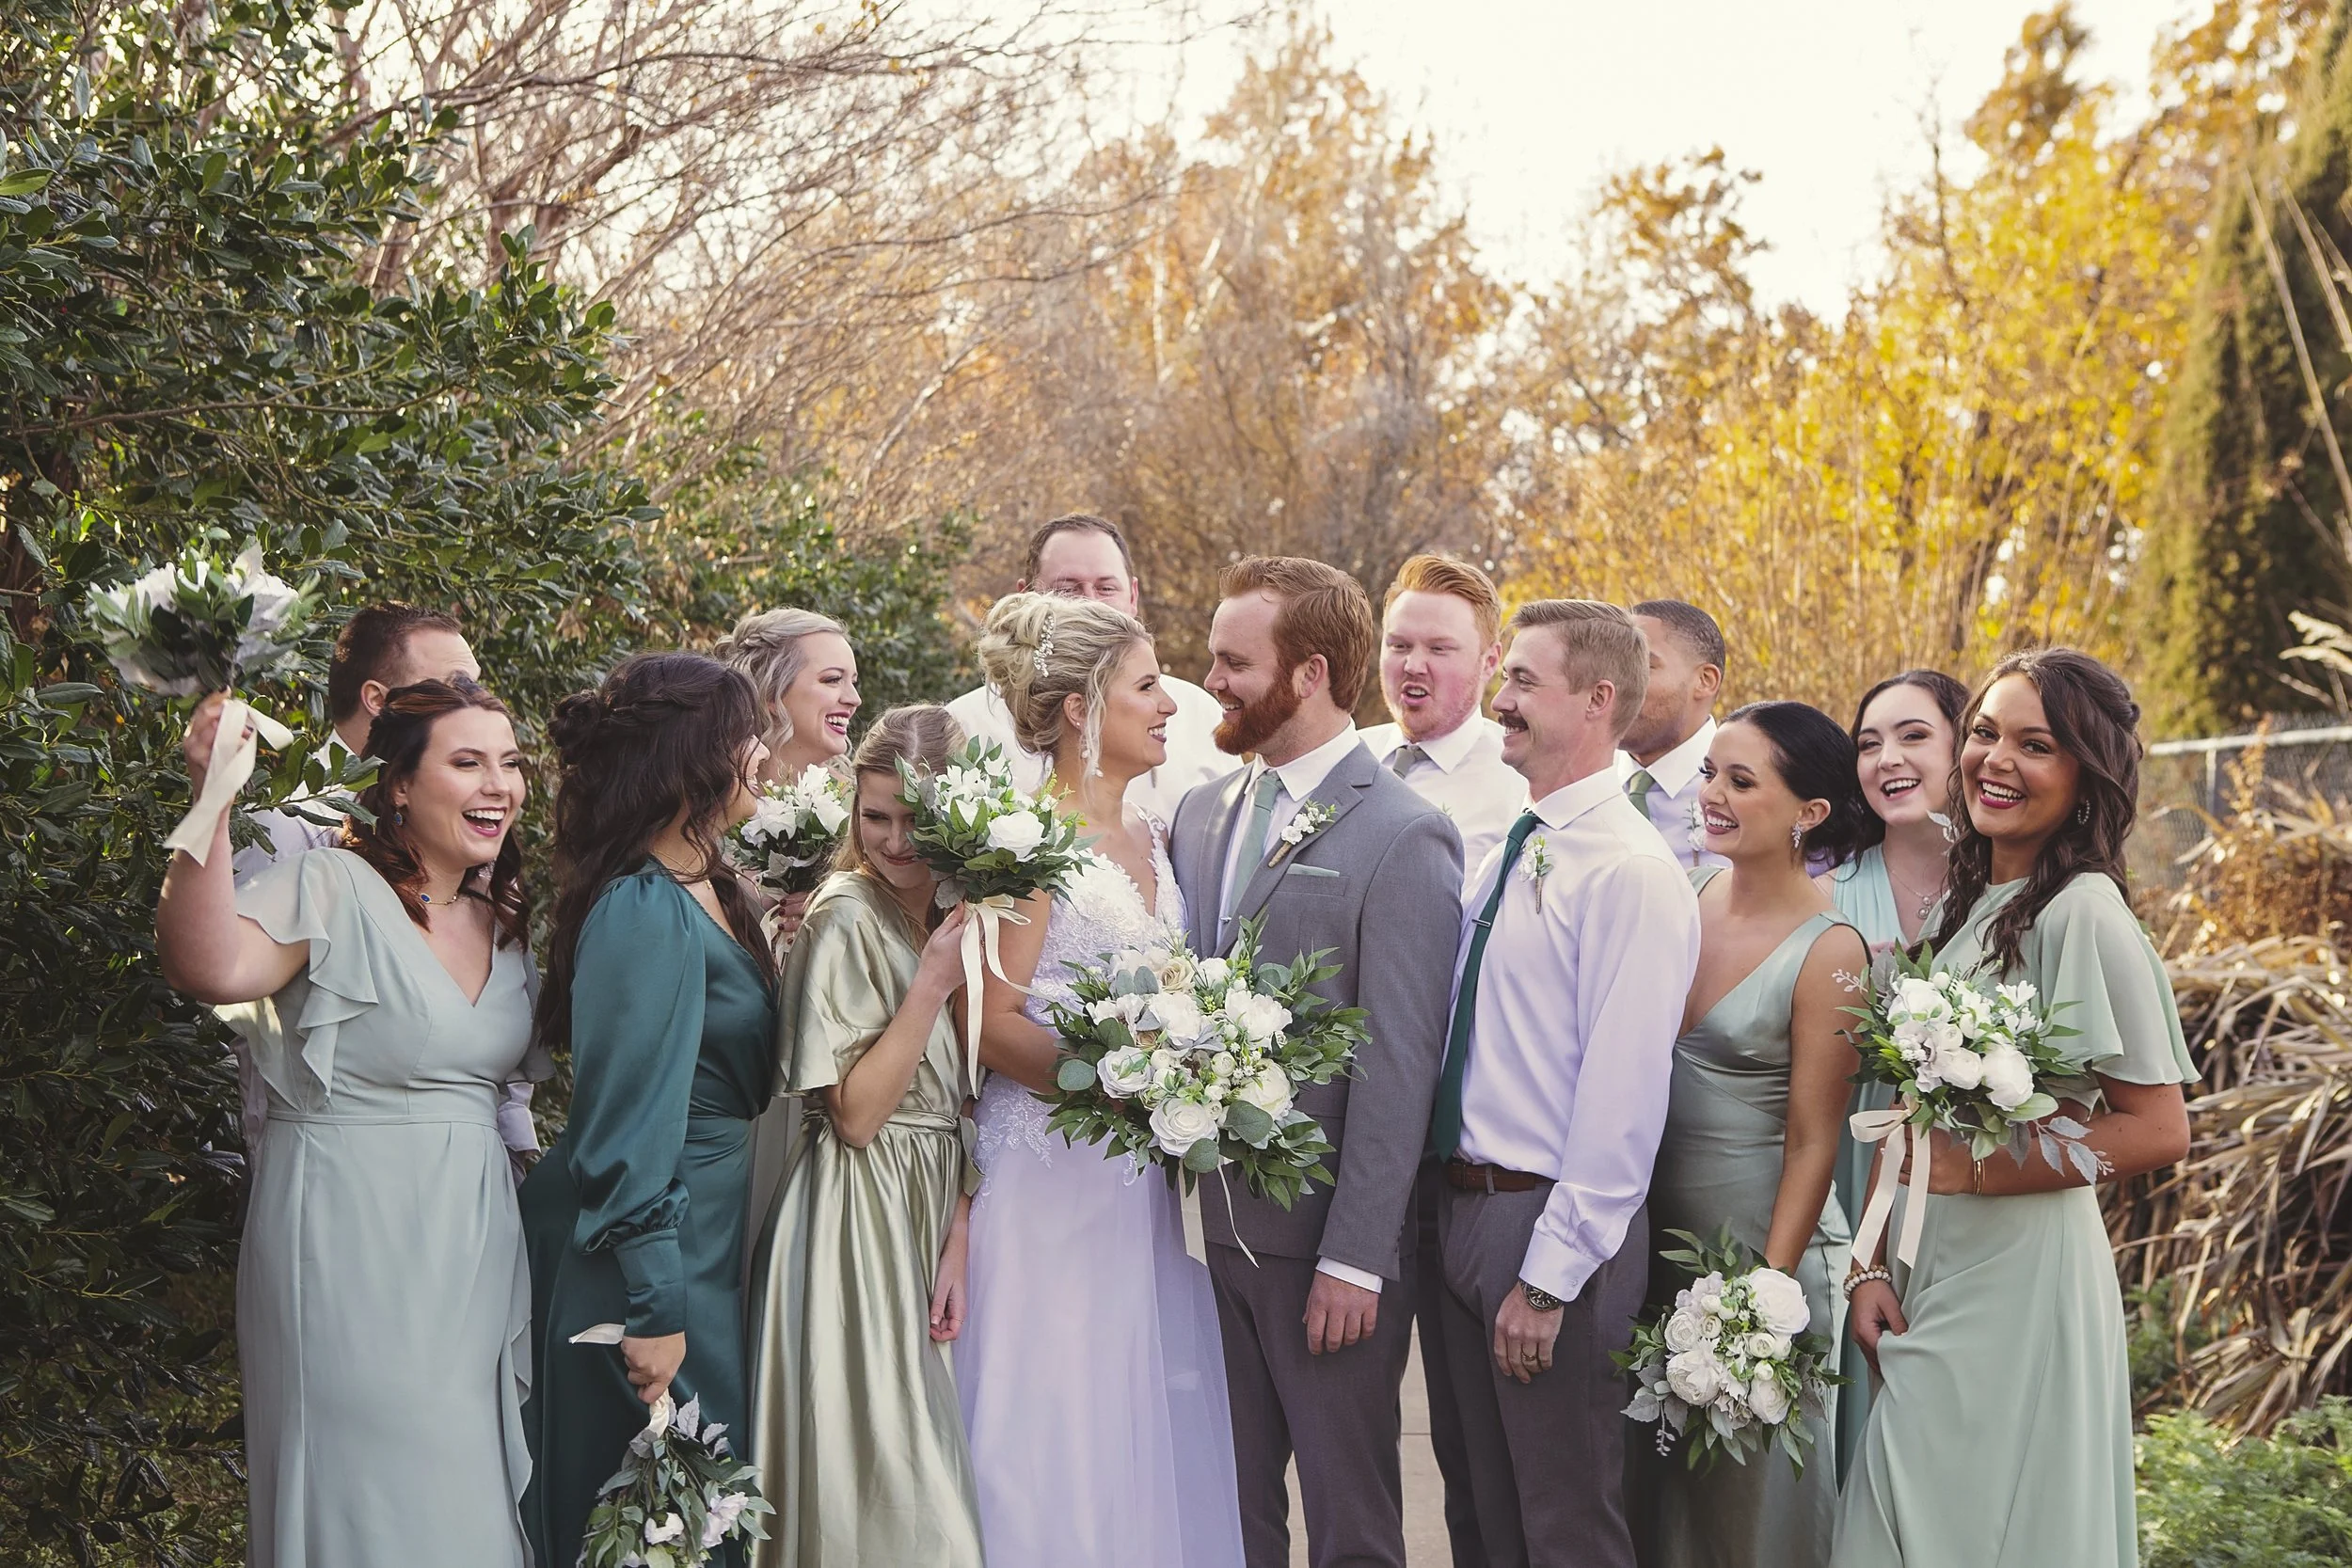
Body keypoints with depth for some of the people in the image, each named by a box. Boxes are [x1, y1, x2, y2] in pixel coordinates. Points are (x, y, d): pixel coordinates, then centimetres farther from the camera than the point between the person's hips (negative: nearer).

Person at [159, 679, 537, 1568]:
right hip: (354, 1246, -7)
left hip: (476, 1239, 7)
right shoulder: (335, 892, -14)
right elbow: (211, 968, -33)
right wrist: (212, 803, -41)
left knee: (475, 1494, 14)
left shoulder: (504, 919, 9)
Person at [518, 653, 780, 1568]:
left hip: (713, 1233, 10)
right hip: (662, 1249, -10)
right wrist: (654, 1311, -22)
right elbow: (628, 1128, -23)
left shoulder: (706, 891, 8)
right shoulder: (645, 913, -21)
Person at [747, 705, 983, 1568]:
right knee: (880, 1475, -3)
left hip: (937, 1212, 7)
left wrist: (958, 1243, -5)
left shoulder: (958, 914, 8)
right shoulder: (845, 918, -13)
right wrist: (932, 985, -19)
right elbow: (854, 1114, -16)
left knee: (922, 1459, 11)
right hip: (861, 1224, -7)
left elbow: (959, 1104, 6)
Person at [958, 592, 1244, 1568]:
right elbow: (994, 1026, -15)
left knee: (1153, 1429, 9)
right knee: (1058, 1434, -2)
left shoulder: (1151, 837, 13)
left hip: (1146, 1186, 7)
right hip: (1056, 1182, -7)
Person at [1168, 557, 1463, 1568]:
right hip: (1218, 1227, 6)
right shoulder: (1200, 813, 11)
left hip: (1329, 1241, -6)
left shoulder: (1403, 835, -11)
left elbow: (1397, 1067, -14)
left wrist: (1353, 1260, -16)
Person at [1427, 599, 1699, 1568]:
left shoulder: (1631, 872, -17)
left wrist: (1548, 1276, -20)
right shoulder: (1505, 853, 9)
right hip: (1464, 1203, 8)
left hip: (1552, 1223, -8)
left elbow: (1621, 1096, -21)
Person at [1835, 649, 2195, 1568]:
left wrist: (1974, 1170, -15)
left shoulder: (2082, 913, -14)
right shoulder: (1963, 907, 10)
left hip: (2019, 1280, -8)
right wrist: (1869, 1268, 4)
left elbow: (2158, 1131, -16)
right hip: (1929, 1276, 8)